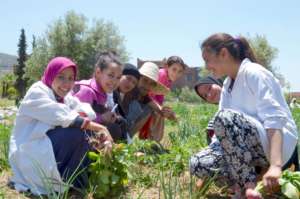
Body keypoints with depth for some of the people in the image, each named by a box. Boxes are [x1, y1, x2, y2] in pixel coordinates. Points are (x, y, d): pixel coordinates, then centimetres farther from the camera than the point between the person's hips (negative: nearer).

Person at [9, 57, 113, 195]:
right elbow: (63, 117, -29)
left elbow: (89, 113, -4)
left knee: (90, 132, -2)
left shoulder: (65, 97, 11)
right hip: (28, 155, -8)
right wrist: (98, 128, -32)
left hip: (48, 149, 8)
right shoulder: (37, 92, -14)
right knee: (77, 132, -25)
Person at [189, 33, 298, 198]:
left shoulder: (253, 73, -13)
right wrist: (206, 174, 6)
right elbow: (222, 128, 11)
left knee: (225, 117, -33)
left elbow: (274, 119, -25)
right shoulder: (228, 83, 13)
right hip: (246, 146, 7)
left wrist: (275, 165, -38)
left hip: (276, 143, -7)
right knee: (197, 164, -11)